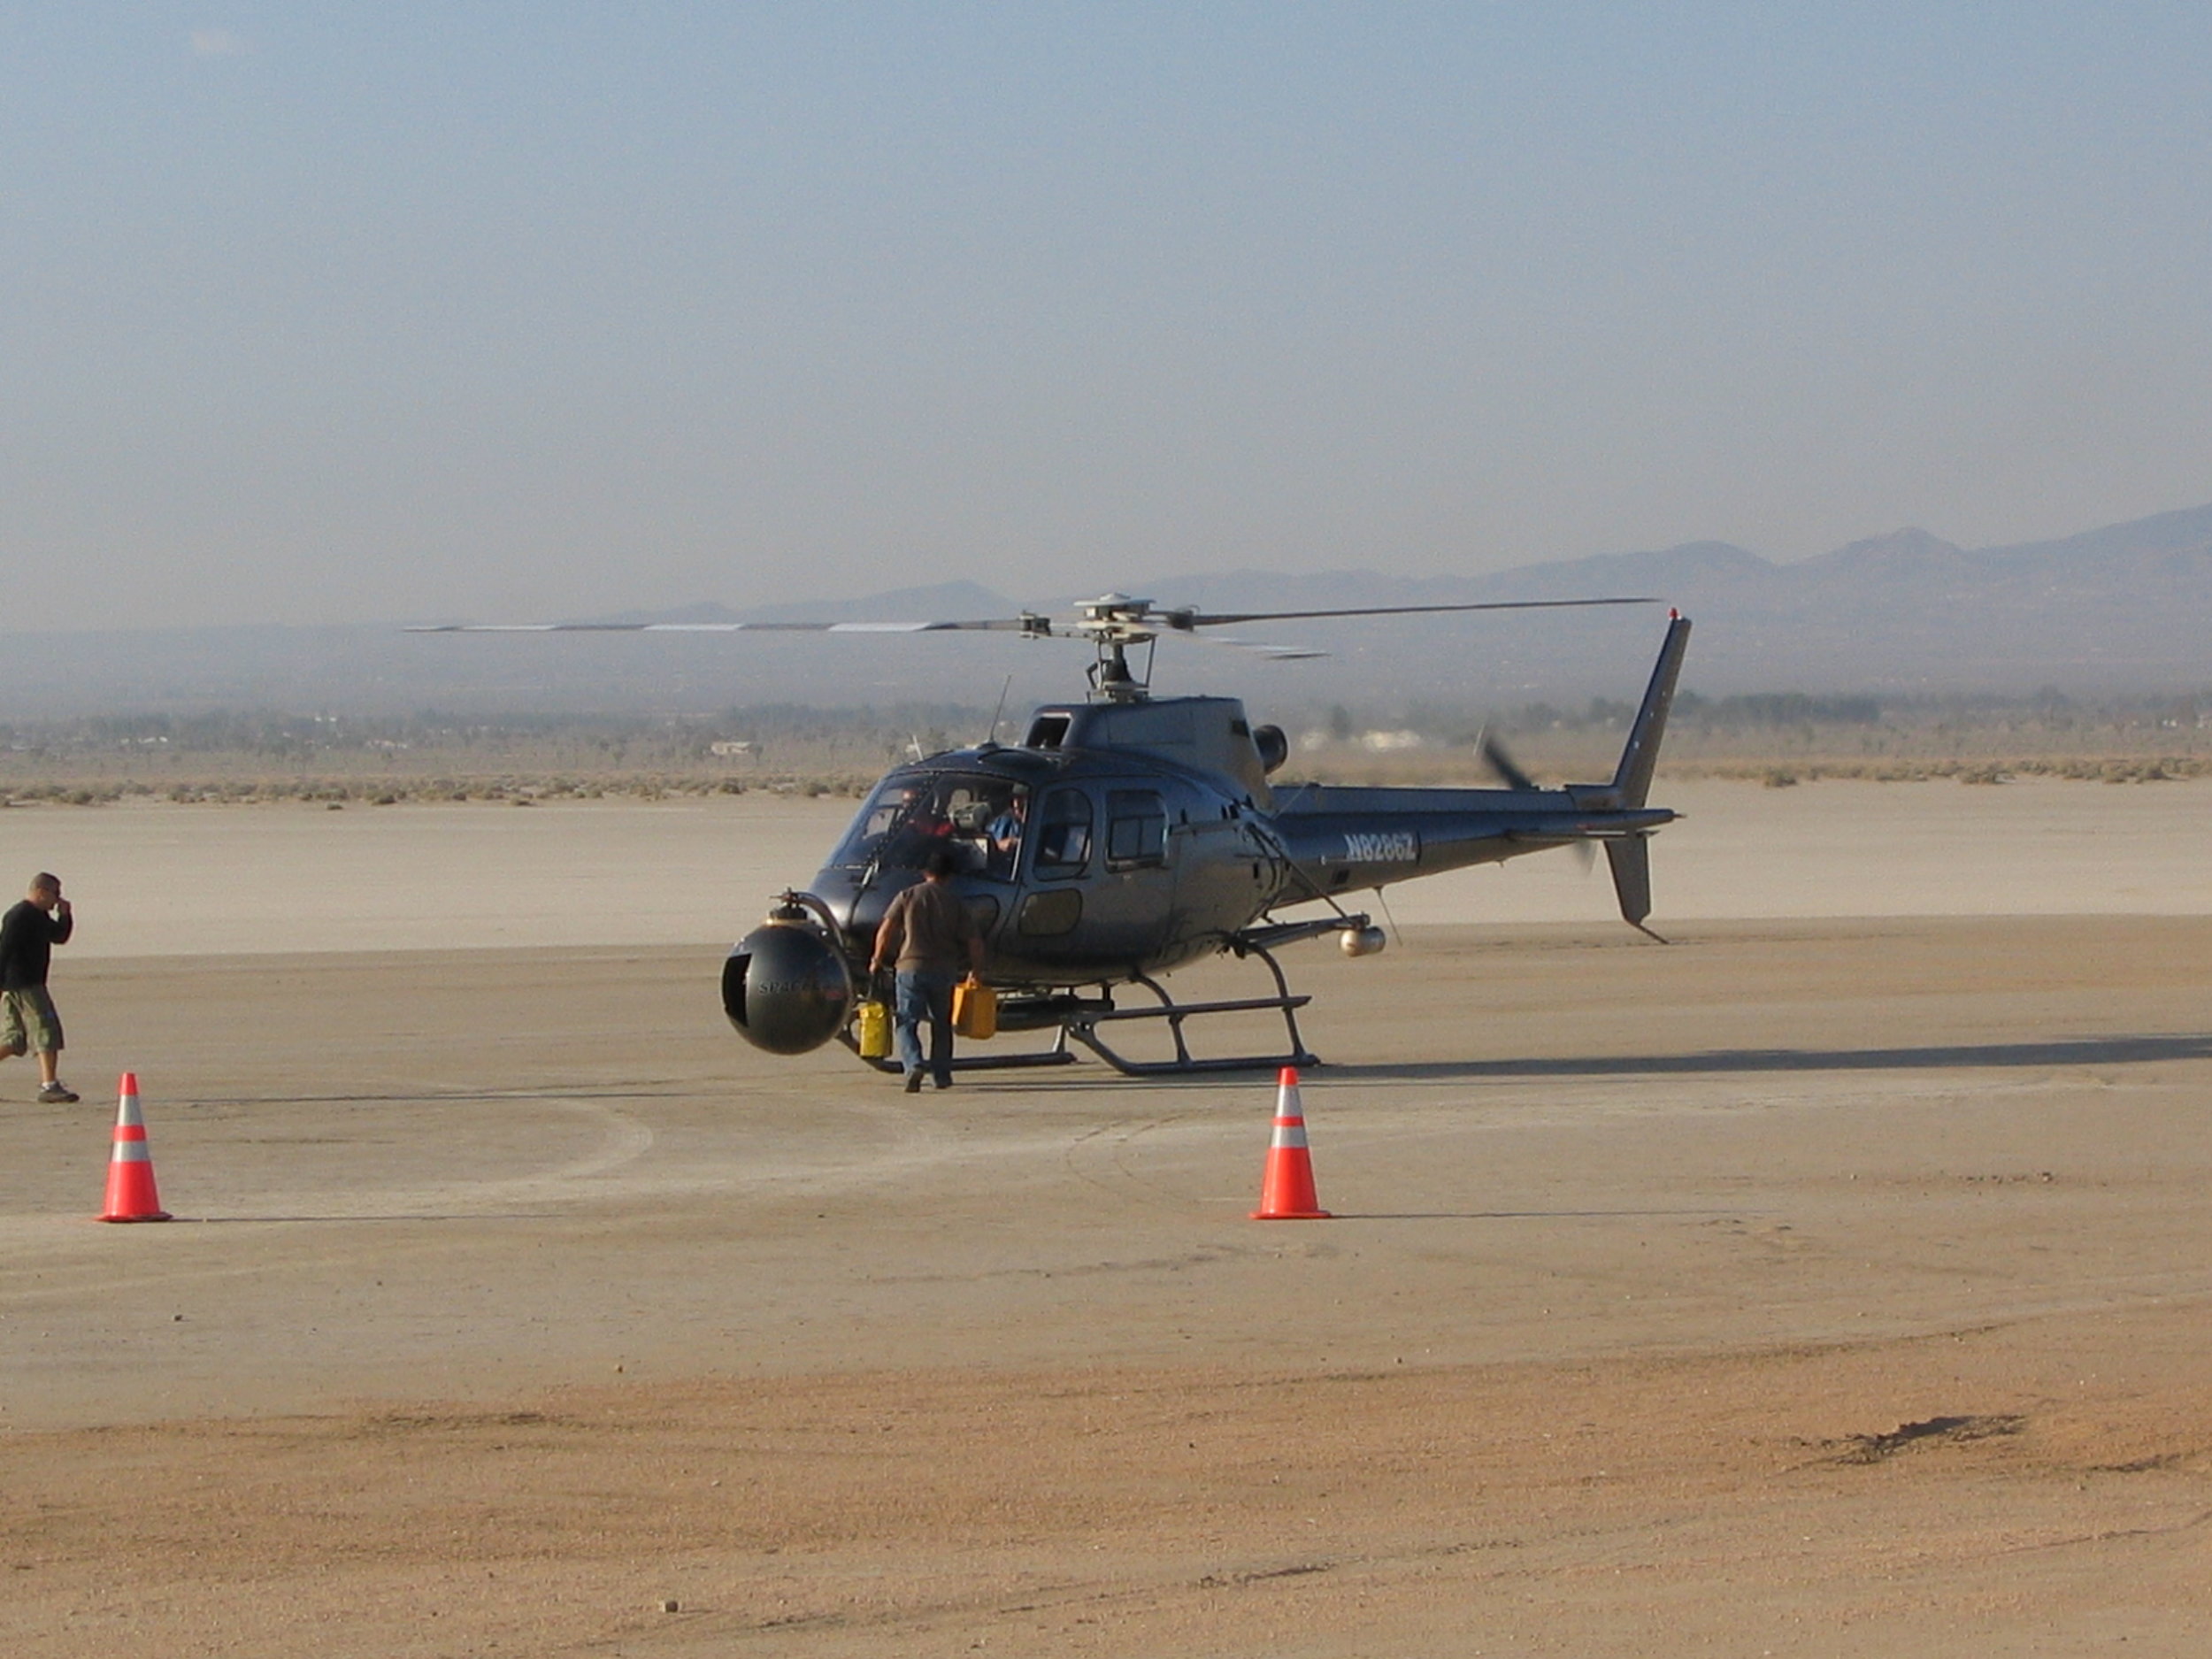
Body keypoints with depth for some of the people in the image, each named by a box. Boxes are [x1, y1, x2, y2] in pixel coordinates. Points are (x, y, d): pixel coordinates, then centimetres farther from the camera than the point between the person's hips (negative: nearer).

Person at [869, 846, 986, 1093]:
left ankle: (913, 1064, -23)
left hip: (911, 967, -2)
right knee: (942, 1024, 18)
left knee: (906, 1022, 0)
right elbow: (974, 940, 0)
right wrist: (976, 970, 14)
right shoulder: (955, 903, 2)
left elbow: (886, 930, -5)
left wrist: (877, 960, 8)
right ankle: (942, 1074, 18)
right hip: (944, 970, 2)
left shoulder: (908, 896, 0)